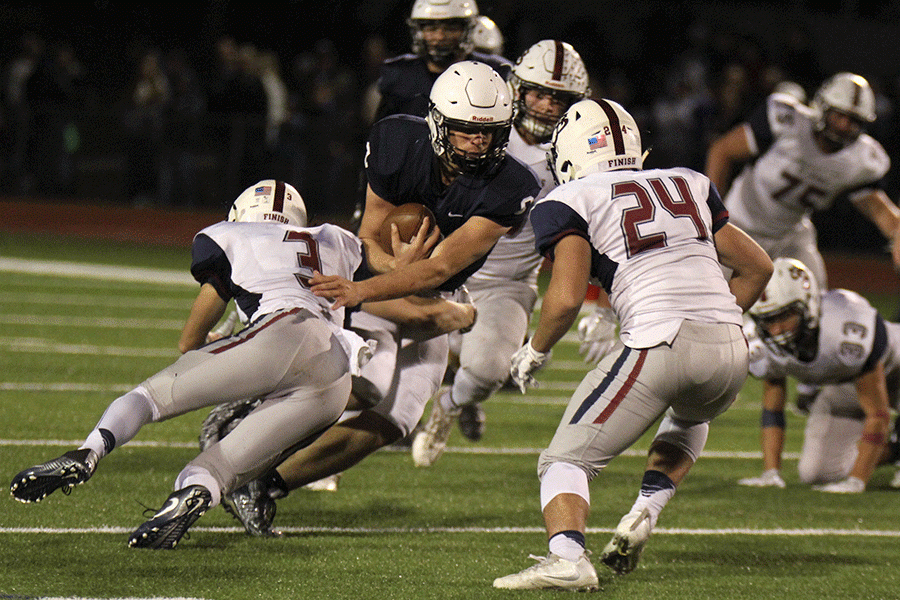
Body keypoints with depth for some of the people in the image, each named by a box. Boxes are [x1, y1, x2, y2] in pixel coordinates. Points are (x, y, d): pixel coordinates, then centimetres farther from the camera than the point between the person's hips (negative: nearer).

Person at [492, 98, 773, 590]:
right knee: (689, 419, 38)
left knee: (566, 460, 4)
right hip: (731, 350, 5)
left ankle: (567, 557, -23)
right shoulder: (689, 185, 23)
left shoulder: (570, 202, 6)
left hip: (659, 344, -5)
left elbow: (565, 299, -7)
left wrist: (534, 352, 11)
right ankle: (644, 513, 15)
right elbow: (757, 267, 27)